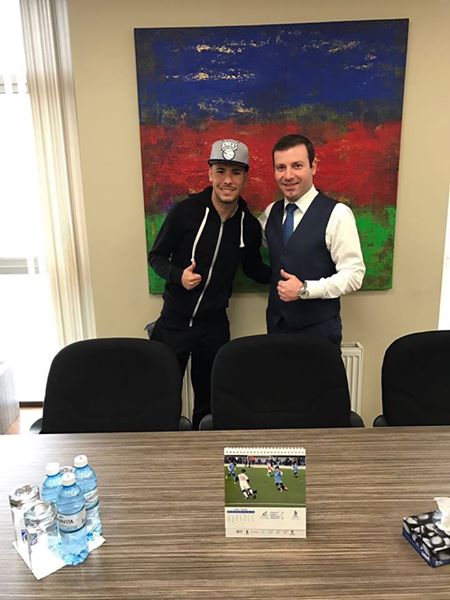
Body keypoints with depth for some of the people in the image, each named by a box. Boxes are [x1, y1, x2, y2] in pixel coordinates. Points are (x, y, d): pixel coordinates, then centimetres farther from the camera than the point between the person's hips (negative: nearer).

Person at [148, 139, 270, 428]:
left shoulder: (249, 225, -3)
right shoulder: (185, 211, -12)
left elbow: (254, 268, 14)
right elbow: (156, 256, -2)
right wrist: (177, 275, -21)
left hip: (215, 326, 3)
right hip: (174, 322, -2)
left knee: (208, 399, 17)